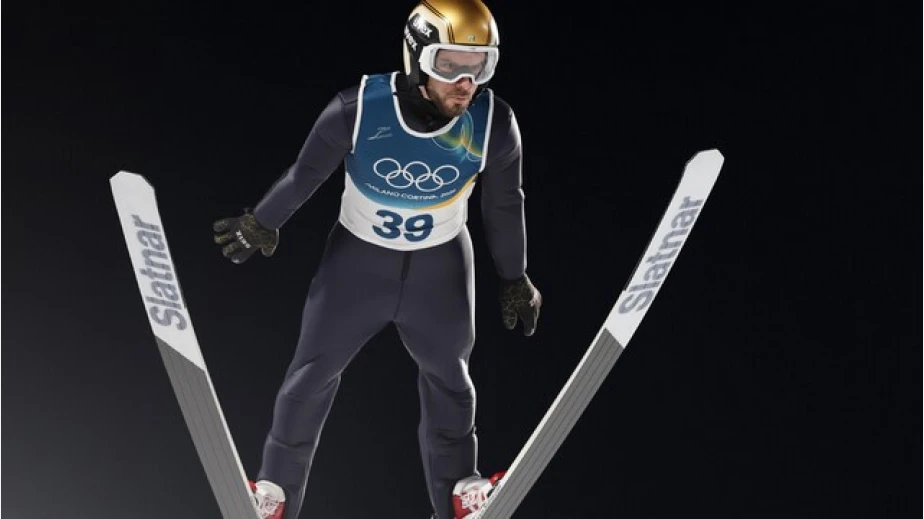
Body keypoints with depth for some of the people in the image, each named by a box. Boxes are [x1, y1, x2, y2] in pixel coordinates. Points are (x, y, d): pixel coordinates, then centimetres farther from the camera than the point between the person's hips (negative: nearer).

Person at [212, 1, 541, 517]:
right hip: (358, 257, -1)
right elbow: (306, 174, -9)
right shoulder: (358, 109, -28)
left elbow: (505, 204, -5)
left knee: (448, 377, 19)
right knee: (313, 374, 11)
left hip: (440, 266, 1)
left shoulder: (494, 123, -23)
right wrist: (261, 224, 4)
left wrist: (515, 279, 6)